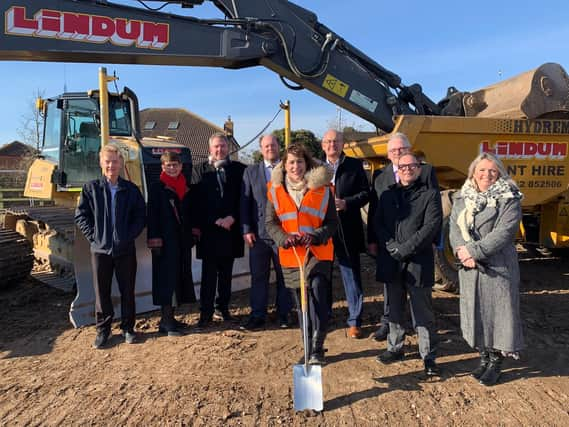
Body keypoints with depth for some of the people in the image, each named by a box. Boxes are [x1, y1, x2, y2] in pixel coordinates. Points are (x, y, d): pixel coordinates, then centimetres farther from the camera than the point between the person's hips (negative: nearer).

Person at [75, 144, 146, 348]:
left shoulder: (131, 189, 1)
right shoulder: (91, 188, 0)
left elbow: (140, 216, 2)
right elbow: (80, 216, 2)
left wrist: (130, 235, -8)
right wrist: (93, 236, -7)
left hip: (125, 249, 0)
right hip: (100, 248, 0)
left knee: (128, 290, 9)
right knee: (102, 292, 8)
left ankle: (127, 328, 23)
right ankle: (103, 329, 23)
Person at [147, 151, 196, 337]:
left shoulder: (186, 188, 13)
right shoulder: (157, 188, -3)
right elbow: (152, 214, -9)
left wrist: (192, 236, 11)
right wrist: (154, 240, -16)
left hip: (183, 240, 6)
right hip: (166, 240, -6)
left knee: (180, 277, 9)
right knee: (167, 277, -4)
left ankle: (169, 317, 20)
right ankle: (165, 321, 2)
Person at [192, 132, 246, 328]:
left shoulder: (239, 169, 6)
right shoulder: (200, 170, 4)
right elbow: (197, 201, -2)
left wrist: (232, 217, -10)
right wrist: (216, 221, -10)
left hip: (231, 229, 2)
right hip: (209, 230, -1)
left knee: (226, 273, 10)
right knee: (209, 273, 2)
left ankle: (222, 308, 23)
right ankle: (206, 312, 12)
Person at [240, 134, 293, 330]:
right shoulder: (251, 171, 9)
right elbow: (245, 202, 5)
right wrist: (246, 229, -3)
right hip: (259, 233, 1)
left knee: (284, 275, 8)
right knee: (258, 276, 6)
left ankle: (284, 313, 21)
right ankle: (258, 315, 17)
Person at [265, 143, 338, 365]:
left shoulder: (321, 187, -1)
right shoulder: (275, 189, 4)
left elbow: (332, 222, 1)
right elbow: (270, 222, 4)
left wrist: (314, 236, -17)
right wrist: (284, 238, -15)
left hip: (318, 253, -2)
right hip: (291, 255, 2)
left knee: (317, 299, -12)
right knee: (301, 303, 12)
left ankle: (317, 349, 0)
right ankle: (309, 347, 26)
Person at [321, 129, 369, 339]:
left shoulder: (355, 165, 4)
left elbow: (365, 193, 0)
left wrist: (346, 203, -14)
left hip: (347, 231, -1)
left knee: (352, 276, 4)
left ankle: (354, 321, 16)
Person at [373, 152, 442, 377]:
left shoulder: (430, 195, 3)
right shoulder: (387, 195, 13)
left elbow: (431, 226, -8)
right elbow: (379, 224, 6)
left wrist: (405, 249, -14)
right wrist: (392, 247, -10)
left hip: (419, 262, -3)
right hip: (391, 262, 4)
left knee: (422, 313, 2)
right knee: (394, 309, 15)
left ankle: (428, 356, 15)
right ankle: (395, 348, 30)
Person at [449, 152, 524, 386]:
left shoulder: (509, 200, -4)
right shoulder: (462, 199, 9)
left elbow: (503, 232, -15)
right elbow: (454, 228, 0)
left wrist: (474, 251, -18)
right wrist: (462, 252, -17)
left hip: (498, 268, -4)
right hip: (469, 269, 4)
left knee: (497, 312, 3)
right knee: (475, 312, 11)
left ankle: (496, 362, 19)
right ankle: (484, 357, 28)